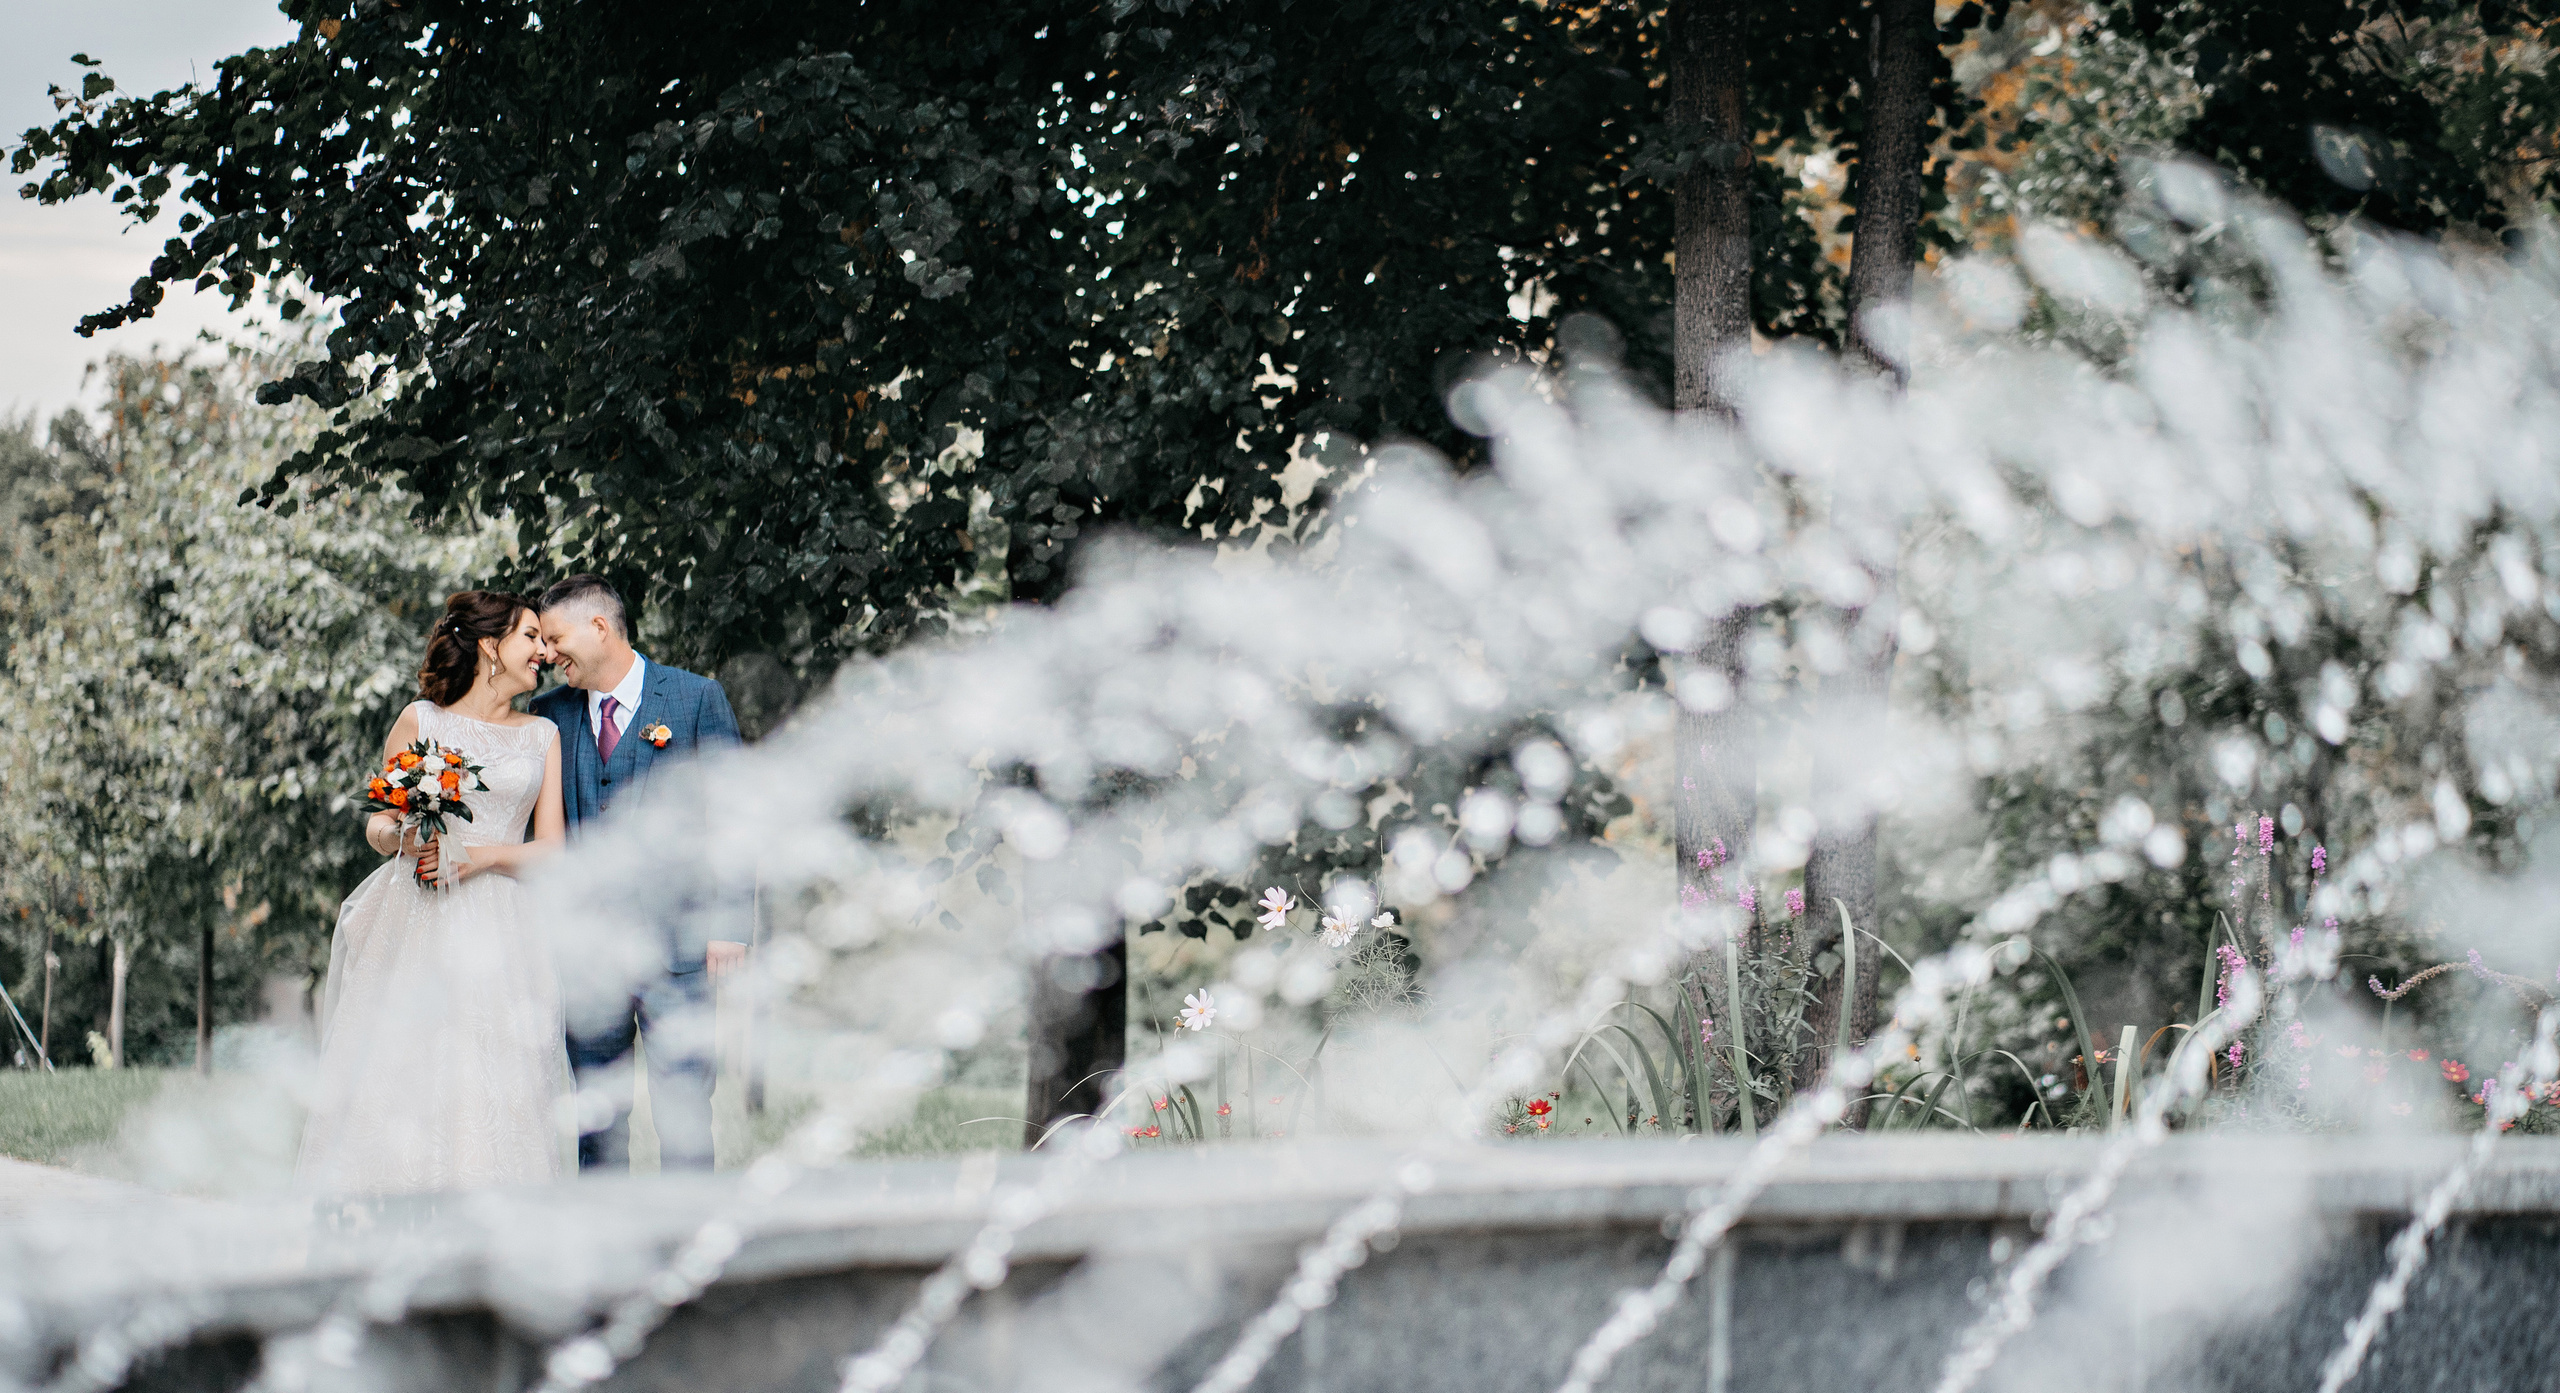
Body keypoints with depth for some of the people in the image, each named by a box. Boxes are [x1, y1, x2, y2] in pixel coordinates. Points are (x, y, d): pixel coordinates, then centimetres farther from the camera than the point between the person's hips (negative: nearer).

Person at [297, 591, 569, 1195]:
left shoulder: (543, 734, 13)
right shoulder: (421, 720, 8)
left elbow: (550, 847, 8)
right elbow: (378, 825, 12)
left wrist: (479, 856, -8)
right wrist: (402, 838, -11)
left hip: (499, 931, 1)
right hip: (415, 925, -1)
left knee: (487, 1094, -7)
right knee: (398, 1079, -10)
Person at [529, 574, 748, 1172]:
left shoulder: (697, 698, 1)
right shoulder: (548, 713, 10)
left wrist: (728, 925, -8)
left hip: (674, 942, -3)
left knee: (683, 1115, -1)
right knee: (596, 1115, 6)